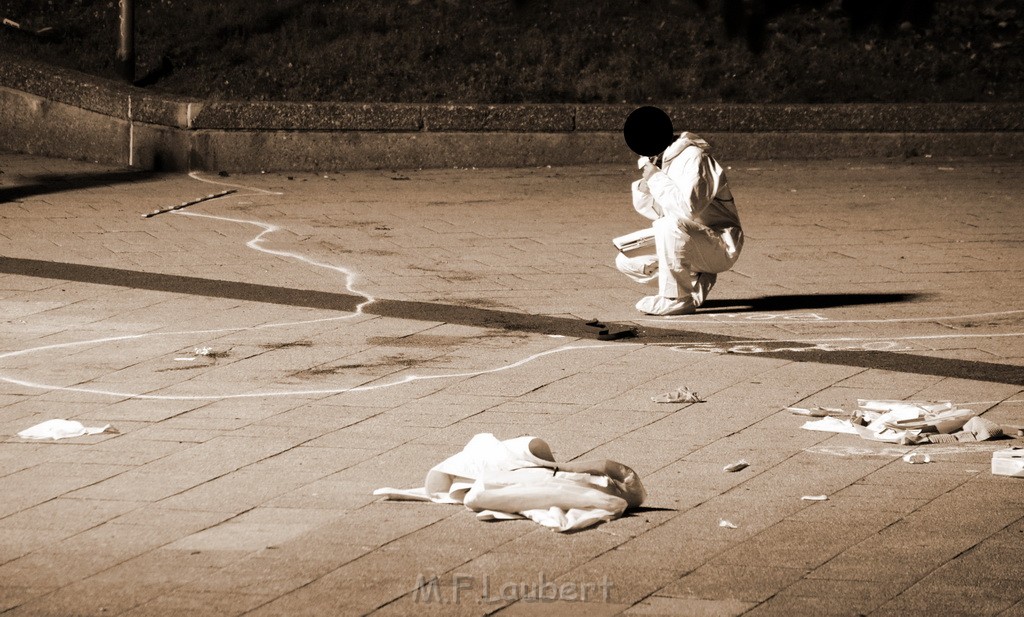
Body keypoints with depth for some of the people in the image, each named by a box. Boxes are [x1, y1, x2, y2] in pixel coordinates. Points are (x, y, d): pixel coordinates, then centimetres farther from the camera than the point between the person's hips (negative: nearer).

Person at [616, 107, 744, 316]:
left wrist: (656, 177, -22)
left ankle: (677, 298, -23)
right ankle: (695, 283, 6)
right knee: (626, 261, 4)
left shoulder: (693, 157, -18)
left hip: (720, 247, -9)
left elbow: (688, 206, -32)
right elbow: (655, 210, 10)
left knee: (669, 225, -36)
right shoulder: (661, 161, 8)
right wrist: (646, 181, -7)